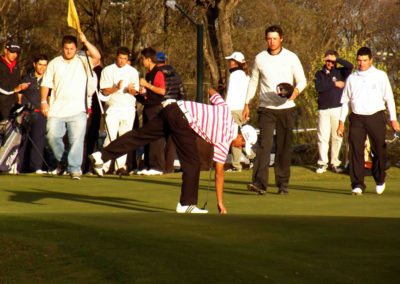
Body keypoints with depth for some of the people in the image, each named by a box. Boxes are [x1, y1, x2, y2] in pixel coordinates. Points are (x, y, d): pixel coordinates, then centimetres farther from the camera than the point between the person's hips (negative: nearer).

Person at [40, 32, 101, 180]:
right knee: (53, 135, -3)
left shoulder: (82, 62, 6)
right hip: (57, 110, 2)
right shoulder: (54, 63, 12)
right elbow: (46, 84, 11)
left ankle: (75, 168, -5)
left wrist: (85, 42, -18)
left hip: (77, 110, -2)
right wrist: (44, 101, 0)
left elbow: (97, 57, -13)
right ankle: (61, 161, 19)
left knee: (77, 140, -8)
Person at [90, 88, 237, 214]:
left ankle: (102, 155, 10)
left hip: (173, 107, 8)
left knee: (140, 135, 10)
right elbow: (219, 172, 5)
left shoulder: (225, 110, 14)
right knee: (192, 163, 1)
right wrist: (220, 202, 11)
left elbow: (212, 92, 29)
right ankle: (186, 204, 4)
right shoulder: (224, 141, 1)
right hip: (183, 120, -8)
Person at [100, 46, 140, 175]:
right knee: (111, 136, -12)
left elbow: (135, 92, 8)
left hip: (129, 108, 2)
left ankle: (121, 165, 4)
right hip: (113, 107, -2)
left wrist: (130, 90, -16)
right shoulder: (107, 70, 4)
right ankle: (105, 164, -12)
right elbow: (105, 91, -1)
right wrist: (116, 88, -19)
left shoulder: (133, 71, 11)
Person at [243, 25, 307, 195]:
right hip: (266, 109, 0)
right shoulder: (260, 58, 5)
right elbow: (253, 82, 15)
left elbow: (302, 80, 1)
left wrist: (297, 90, -21)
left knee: (284, 147, 5)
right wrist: (247, 104, 11)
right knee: (264, 144, -13)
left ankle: (283, 184, 13)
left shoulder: (291, 58, 0)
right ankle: (260, 183, -21)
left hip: (286, 108, 0)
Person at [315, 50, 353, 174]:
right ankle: (322, 163, 4)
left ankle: (335, 163, 9)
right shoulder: (319, 74, 11)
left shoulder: (340, 72, 9)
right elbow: (318, 87, -7)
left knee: (337, 137, 1)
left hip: (337, 109, 0)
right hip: (323, 109, 0)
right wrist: (334, 84, -6)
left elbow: (350, 66, -11)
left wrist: (336, 59, -12)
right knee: (323, 137, -2)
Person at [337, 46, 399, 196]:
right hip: (357, 118, 1)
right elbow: (345, 101, 14)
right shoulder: (352, 78, 9)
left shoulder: (380, 76, 4)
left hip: (376, 117, -1)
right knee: (356, 151, -8)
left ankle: (380, 180, 27)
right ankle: (357, 184, -6)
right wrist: (341, 122, 9)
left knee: (379, 151, 5)